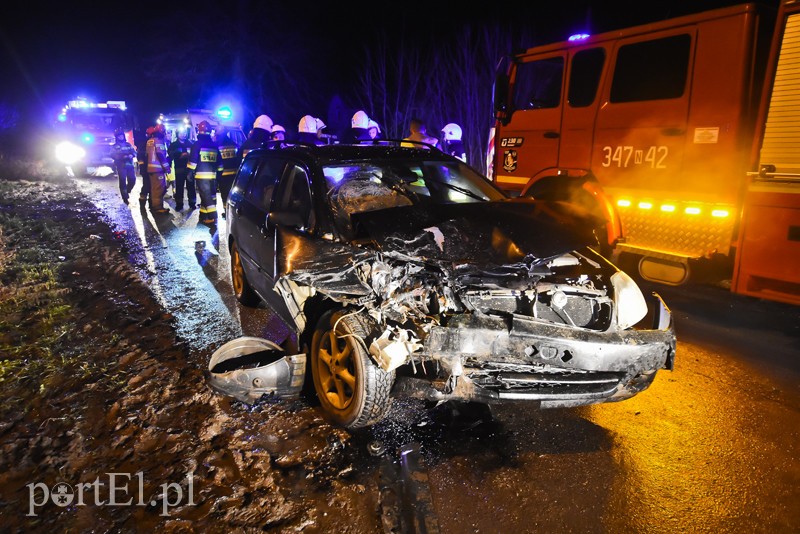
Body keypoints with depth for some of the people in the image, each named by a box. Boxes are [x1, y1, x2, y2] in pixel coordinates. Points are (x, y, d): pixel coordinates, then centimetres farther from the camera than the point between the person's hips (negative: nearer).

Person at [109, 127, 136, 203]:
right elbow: (113, 155, -3)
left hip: (130, 165, 3)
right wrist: (122, 157, -18)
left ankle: (127, 191, 27)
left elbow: (134, 152, 10)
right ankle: (125, 198, 2)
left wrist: (132, 155, -13)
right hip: (121, 166, -3)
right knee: (123, 182, -5)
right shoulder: (114, 146, 7)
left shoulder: (128, 144, 18)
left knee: (132, 180, -2)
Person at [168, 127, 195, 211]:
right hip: (179, 169, 0)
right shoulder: (173, 145, 9)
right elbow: (171, 155, -6)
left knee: (191, 186, 3)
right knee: (179, 187, 0)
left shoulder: (190, 144, 11)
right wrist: (181, 154, -19)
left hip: (189, 168, 1)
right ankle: (179, 204, 7)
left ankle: (192, 203, 11)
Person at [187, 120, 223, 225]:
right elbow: (219, 161, 14)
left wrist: (190, 172, -2)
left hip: (201, 175, -5)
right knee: (210, 196, 13)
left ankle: (213, 218, -15)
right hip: (212, 175, 5)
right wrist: (219, 173, 20)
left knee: (206, 196, -7)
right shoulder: (214, 145, 11)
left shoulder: (197, 144, -4)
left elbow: (193, 160, -8)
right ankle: (203, 215, 23)